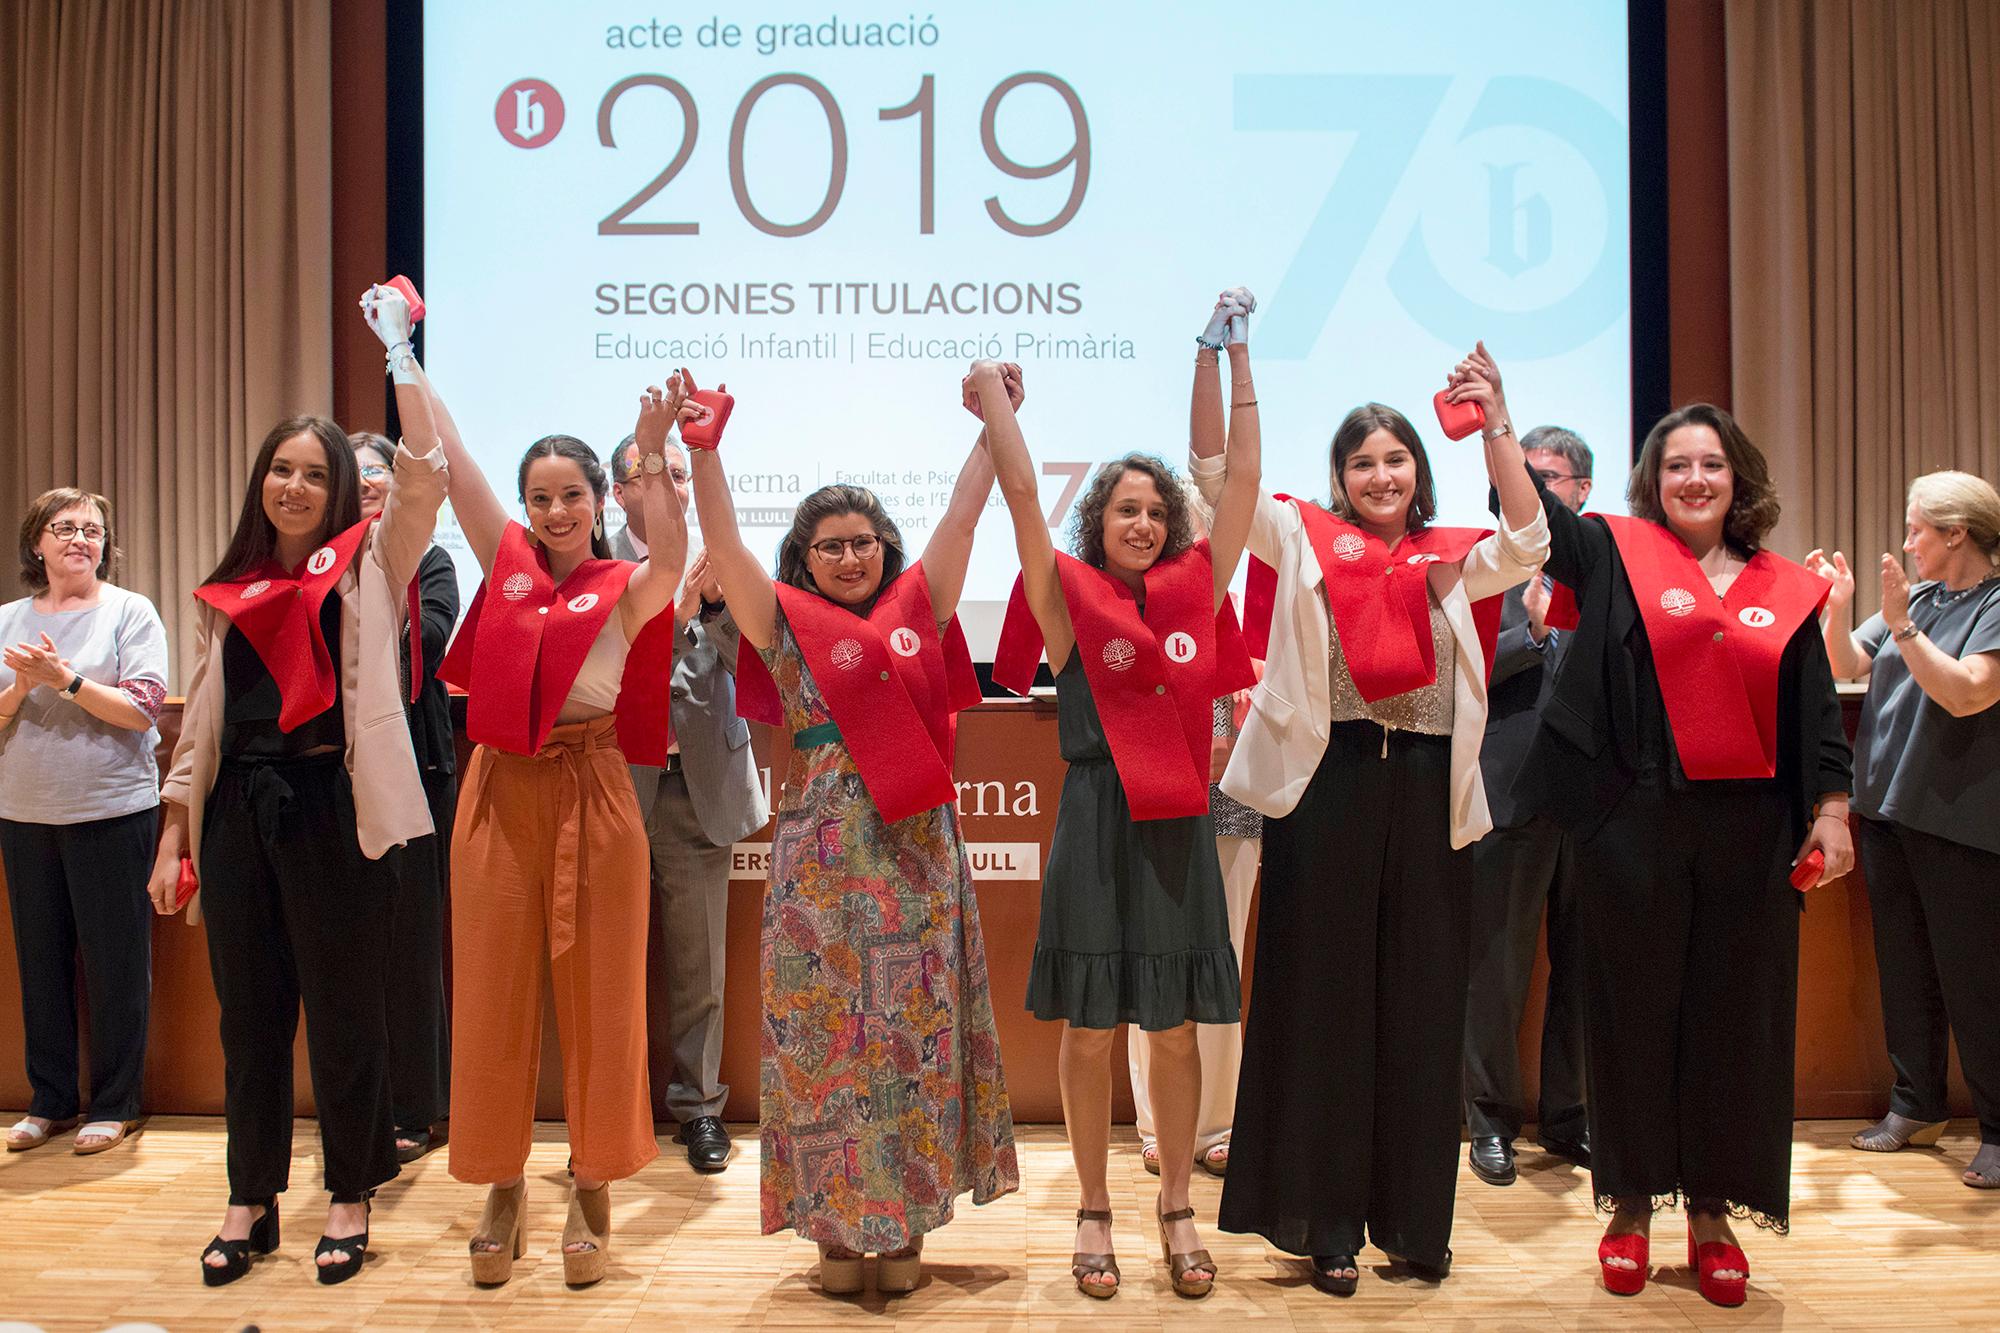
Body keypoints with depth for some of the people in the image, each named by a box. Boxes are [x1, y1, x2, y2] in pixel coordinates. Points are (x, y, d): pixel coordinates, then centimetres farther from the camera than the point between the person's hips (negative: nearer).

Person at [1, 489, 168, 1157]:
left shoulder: (130, 612, -2)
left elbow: (142, 709, -11)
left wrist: (64, 678, -18)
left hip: (112, 811, -4)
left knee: (114, 962, 2)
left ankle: (113, 1103, 15)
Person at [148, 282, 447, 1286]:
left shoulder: (367, 565, 2)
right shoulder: (226, 590, 14)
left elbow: (425, 478, -15)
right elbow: (201, 715, 14)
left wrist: (399, 352, -21)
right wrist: (176, 831, 10)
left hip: (331, 804, -4)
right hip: (238, 809, 4)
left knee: (345, 1010, 4)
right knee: (248, 1011, 12)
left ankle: (350, 1200, 20)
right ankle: (251, 1202, 26)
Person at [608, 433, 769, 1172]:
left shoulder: (716, 567, 6)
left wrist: (720, 601, -19)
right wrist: (673, 613, -24)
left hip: (698, 784, 2)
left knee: (700, 959, 9)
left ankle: (698, 1102, 23)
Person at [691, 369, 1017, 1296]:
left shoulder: (918, 606, 10)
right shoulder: (784, 620, 6)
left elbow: (962, 513, 9)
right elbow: (723, 544, -5)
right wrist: (703, 451, -14)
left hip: (917, 845, 2)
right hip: (824, 847, -2)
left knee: (916, 1026, 6)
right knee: (826, 1026, 2)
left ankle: (906, 1223, 18)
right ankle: (837, 1223, 16)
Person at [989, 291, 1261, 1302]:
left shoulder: (1195, 588, 6)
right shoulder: (1069, 594, 0)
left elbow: (1239, 477, 7)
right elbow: (1021, 491, -5)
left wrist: (1227, 354, 9)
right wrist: (993, 392, 4)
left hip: (1177, 824, 2)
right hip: (1097, 823, -2)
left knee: (1176, 1027, 9)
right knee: (1089, 1024, 7)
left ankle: (1176, 1206, 25)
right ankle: (1094, 1211, 22)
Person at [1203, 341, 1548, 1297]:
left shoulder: (1448, 562, 12)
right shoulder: (1302, 540, 6)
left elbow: (1528, 543, -3)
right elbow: (1216, 472, -1)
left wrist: (1495, 428, -8)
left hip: (1426, 789, 3)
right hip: (1328, 784, -2)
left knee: (1421, 1002, 9)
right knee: (1324, 998, 5)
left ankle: (1415, 1218, 23)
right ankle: (1327, 1222, 17)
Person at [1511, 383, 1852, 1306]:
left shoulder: (1785, 589, 10)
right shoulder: (1616, 553, 4)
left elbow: (1816, 711, 11)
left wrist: (1830, 810, 4)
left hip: (1750, 831, 3)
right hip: (1634, 824, -2)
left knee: (1733, 1017, 8)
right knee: (1634, 1010, 6)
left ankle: (1713, 1212, 23)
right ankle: (1631, 1205, 20)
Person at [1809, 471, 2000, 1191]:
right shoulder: (1916, 597, 8)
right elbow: (1849, 665, 8)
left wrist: (1901, 624, -23)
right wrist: (1837, 606, -7)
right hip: (1888, 810, 7)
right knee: (1904, 971, 15)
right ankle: (1917, 1107, 27)